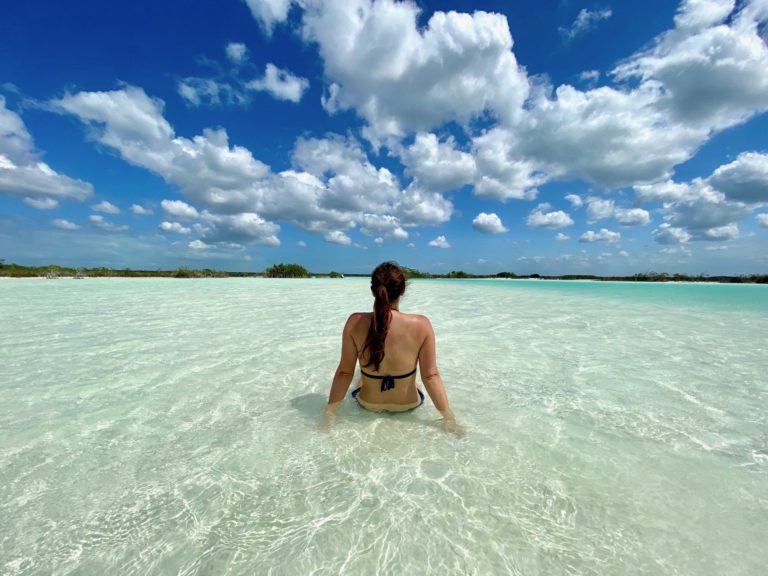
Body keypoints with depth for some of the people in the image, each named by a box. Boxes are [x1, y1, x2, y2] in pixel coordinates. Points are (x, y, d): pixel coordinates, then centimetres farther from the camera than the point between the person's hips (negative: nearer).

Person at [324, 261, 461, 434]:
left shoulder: (355, 323, -23)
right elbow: (430, 376, -19)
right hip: (408, 405, 0)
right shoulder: (421, 325, -25)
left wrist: (329, 411, -3)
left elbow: (345, 372, -16)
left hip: (368, 404, 1)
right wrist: (448, 417, -7)